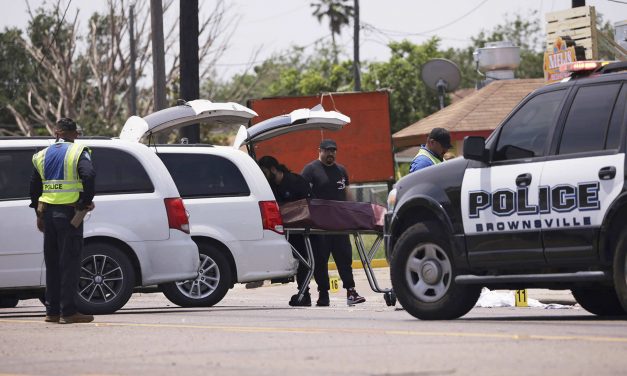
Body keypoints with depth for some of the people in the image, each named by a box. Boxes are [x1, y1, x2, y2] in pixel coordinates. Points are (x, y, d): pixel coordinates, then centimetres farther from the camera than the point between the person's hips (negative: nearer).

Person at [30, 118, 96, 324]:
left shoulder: (43, 155, 12)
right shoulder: (78, 152, -5)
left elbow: (34, 186, 14)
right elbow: (88, 175, -22)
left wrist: (39, 214, 20)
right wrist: (86, 201, -10)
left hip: (48, 212, 5)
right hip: (68, 213, -5)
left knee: (52, 263, 13)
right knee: (70, 263, -4)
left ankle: (52, 311, 14)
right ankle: (68, 312, -6)